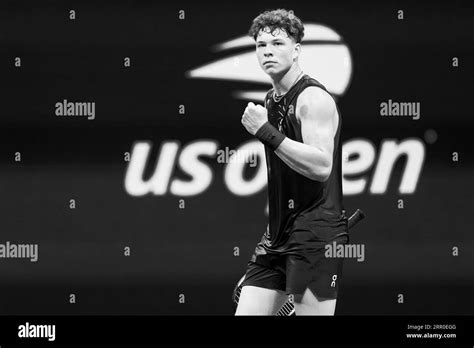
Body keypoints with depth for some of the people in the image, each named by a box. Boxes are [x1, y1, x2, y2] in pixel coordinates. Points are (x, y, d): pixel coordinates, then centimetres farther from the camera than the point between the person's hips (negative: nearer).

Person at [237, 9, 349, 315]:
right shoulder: (270, 102, 16)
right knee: (246, 311, 2)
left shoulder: (313, 99, -11)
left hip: (316, 233, -9)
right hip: (278, 235, 9)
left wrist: (266, 133, -26)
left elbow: (321, 166, -25)